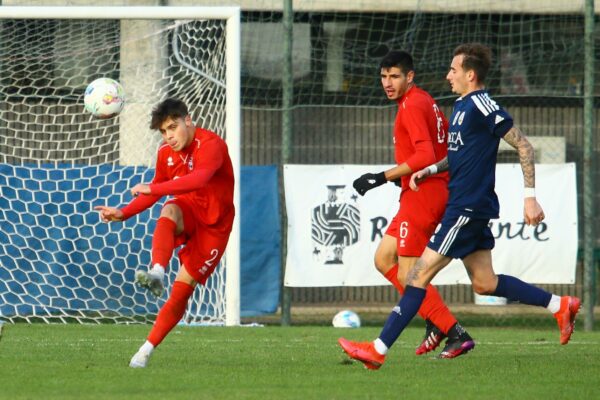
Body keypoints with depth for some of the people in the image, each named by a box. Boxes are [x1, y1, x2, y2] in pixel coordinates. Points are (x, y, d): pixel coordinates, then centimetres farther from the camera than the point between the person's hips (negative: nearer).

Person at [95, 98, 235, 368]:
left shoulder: (211, 145, -21)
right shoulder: (166, 154, 1)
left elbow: (199, 179, -40)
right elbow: (156, 191, 16)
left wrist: (152, 188, -44)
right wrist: (123, 213, 1)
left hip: (214, 224, -4)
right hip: (188, 210, 4)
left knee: (182, 290, -10)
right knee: (169, 212, -34)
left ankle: (146, 351, -5)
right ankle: (157, 274, -54)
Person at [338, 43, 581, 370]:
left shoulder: (483, 106, -15)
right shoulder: (461, 106, 15)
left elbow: (523, 145, -14)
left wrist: (530, 197, -17)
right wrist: (430, 170, 11)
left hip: (468, 208, -10)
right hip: (466, 206, 10)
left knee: (421, 273, -8)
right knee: (484, 283, 14)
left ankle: (378, 350, -7)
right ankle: (559, 306, 20)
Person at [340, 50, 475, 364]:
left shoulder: (413, 106, -13)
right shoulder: (426, 101, 17)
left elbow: (425, 156, -23)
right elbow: (450, 145, 22)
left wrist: (383, 177, -21)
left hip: (422, 194, -10)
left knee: (409, 275, -8)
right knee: (383, 259, 12)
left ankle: (456, 335, -9)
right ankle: (436, 324, 8)